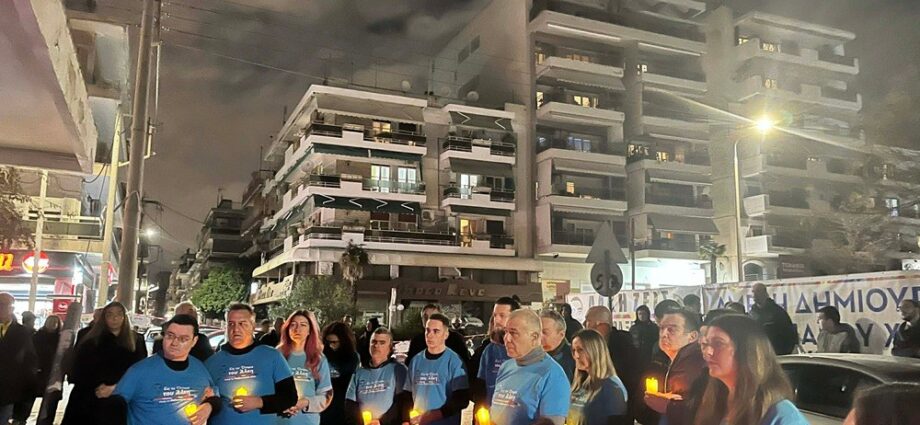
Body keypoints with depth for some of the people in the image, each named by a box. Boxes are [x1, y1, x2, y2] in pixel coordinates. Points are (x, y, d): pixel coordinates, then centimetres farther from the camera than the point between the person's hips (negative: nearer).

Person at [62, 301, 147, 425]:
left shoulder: (136, 342, 5)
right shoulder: (91, 341, 8)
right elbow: (79, 372, 3)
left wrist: (115, 388, -13)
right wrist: (96, 387, -12)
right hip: (89, 403, 1)